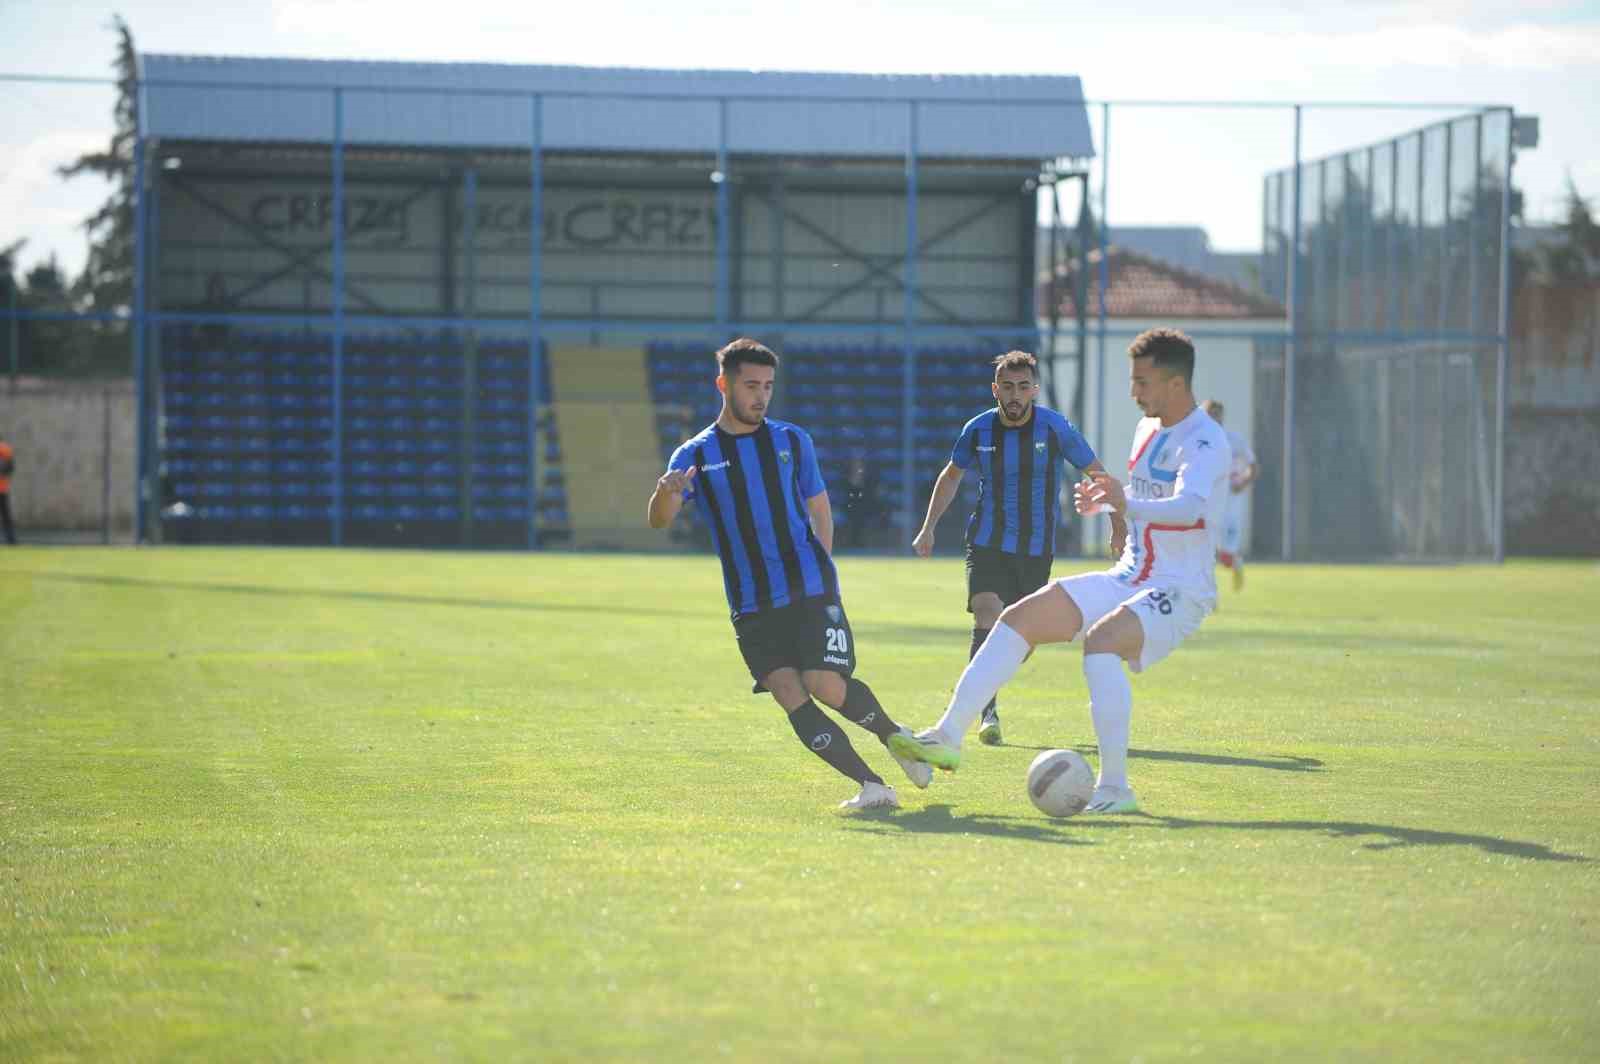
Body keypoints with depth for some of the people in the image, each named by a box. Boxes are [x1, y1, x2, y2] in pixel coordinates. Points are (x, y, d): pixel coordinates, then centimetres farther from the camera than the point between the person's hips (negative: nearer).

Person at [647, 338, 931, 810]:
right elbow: (659, 521, -10)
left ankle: (895, 735, 11)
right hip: (751, 607, 1)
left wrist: (821, 570, 5)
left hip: (811, 591, -1)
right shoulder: (695, 455, 3)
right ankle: (871, 785, -5)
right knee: (792, 699, -11)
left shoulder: (791, 440, 7)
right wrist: (665, 493, -33)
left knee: (827, 687, -16)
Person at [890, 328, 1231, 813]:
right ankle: (948, 737, -2)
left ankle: (1114, 789, -30)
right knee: (1018, 618, -3)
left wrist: (1127, 504, -50)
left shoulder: (1205, 442, -17)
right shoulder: (1147, 428, 11)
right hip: (1127, 579, 9)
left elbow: (1189, 507, -37)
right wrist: (1106, 498, 10)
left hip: (1180, 591, -9)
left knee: (1100, 641, -35)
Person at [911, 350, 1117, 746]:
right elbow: (952, 475, 15)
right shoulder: (978, 430, -3)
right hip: (987, 544, 0)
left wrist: (1118, 523, -2)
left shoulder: (1056, 428, -9)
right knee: (987, 621, -19)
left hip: (1037, 548, 0)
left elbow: (1096, 472, 2)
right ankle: (988, 713, -18)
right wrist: (928, 528, 13)